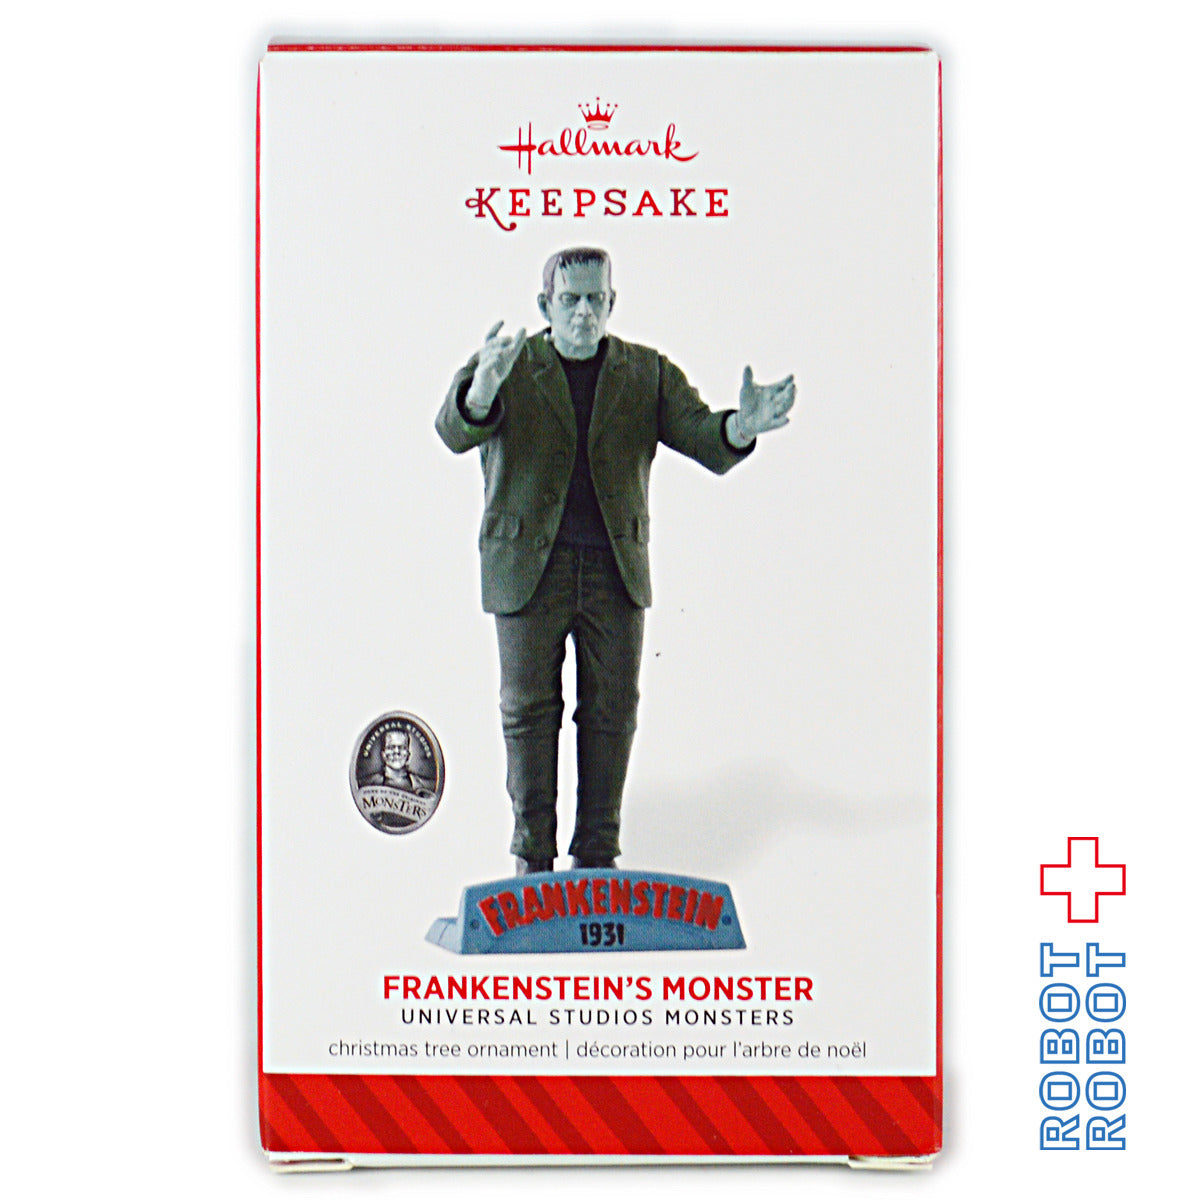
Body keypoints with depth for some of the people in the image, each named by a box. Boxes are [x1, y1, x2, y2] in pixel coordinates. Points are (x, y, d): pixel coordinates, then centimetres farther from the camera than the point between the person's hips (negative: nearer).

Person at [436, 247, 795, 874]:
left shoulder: (649, 373, 6)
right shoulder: (510, 368, -1)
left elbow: (706, 440, -4)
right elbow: (457, 428, -19)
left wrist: (743, 425, -29)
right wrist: (484, 385, -43)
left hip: (615, 571, 2)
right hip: (528, 567, -2)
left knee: (612, 710, 4)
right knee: (528, 709, 2)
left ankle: (597, 855, 16)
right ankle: (532, 853, 14)